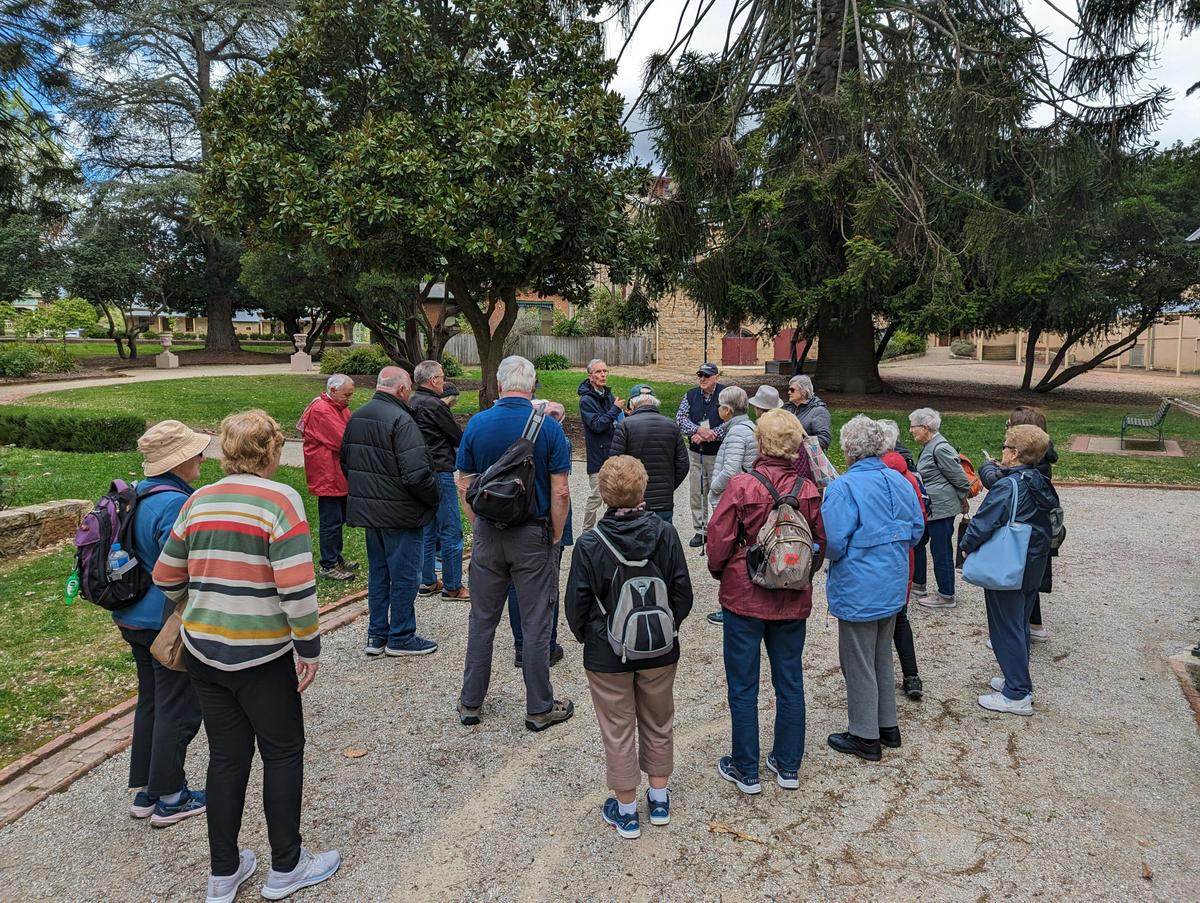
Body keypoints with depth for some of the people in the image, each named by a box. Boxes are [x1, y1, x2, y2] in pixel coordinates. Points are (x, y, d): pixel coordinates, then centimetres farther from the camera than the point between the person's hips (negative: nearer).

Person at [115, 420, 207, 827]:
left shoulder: (141, 495, 6)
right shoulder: (175, 504, -24)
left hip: (136, 619, 10)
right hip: (167, 623, -10)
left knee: (150, 702, 20)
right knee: (178, 709, 5)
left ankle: (144, 791, 31)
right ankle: (168, 797, 17)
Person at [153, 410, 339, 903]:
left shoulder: (198, 501, 4)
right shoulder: (280, 499, -15)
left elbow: (167, 577, 11)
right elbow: (297, 586, -21)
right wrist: (309, 648, -10)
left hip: (203, 650, 6)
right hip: (262, 654, -5)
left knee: (226, 757, 17)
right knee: (282, 753, 12)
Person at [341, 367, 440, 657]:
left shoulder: (356, 417, 9)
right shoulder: (401, 420, -20)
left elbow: (345, 462, 17)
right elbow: (417, 473, -25)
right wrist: (434, 500, -9)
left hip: (367, 510, 8)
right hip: (400, 513, -8)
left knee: (378, 572, 18)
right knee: (404, 575, 4)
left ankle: (377, 635, 26)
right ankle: (400, 638, 15)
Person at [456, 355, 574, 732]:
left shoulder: (476, 424, -3)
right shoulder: (548, 427, -11)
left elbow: (464, 487, 2)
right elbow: (560, 492, -12)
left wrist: (479, 528, 13)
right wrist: (556, 537, 0)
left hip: (488, 535, 3)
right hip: (534, 535, -2)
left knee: (482, 619, 14)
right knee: (536, 623, 6)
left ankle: (470, 703, 24)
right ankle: (539, 708, 17)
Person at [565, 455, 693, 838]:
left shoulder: (589, 544, -18)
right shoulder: (665, 534, -13)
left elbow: (577, 603, -10)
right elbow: (683, 592, -5)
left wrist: (585, 635, 10)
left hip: (608, 654, -2)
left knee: (619, 731, 13)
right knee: (658, 724, 21)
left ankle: (626, 810, 27)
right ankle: (659, 798, 36)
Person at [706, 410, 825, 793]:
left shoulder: (741, 486, -17)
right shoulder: (809, 491, -7)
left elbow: (719, 541, -12)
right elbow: (821, 543, 3)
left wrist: (720, 571, 8)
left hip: (744, 597, -3)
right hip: (793, 601, 4)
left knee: (743, 686, 9)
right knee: (790, 682, 17)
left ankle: (746, 771, 20)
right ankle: (788, 766, 29)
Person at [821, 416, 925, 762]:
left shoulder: (844, 487, -23)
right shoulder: (900, 481, 1)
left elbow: (833, 544, -25)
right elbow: (917, 529, 9)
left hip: (859, 590, -7)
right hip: (893, 587, 8)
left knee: (858, 664, 8)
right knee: (882, 658, 23)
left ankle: (865, 737, 20)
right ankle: (888, 726, 35)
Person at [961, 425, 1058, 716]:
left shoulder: (1007, 487, -22)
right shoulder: (1040, 483, 4)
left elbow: (983, 523, -22)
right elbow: (1049, 524, 15)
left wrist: (967, 545, -4)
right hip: (1033, 568, 9)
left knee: (1006, 629, 1)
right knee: (1020, 624, 20)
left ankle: (1017, 695, 7)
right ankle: (1018, 680, 32)